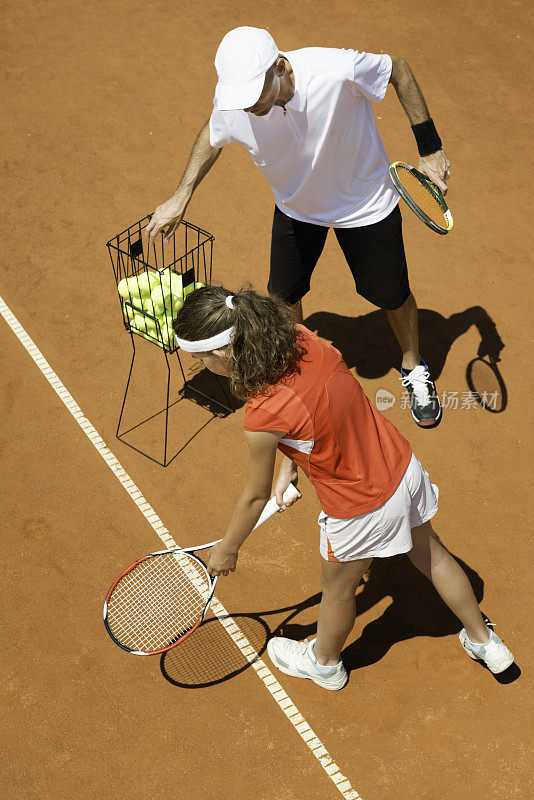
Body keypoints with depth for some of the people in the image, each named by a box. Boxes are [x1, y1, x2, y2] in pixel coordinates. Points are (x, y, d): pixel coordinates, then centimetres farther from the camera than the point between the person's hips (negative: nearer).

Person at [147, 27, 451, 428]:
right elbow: (212, 137, -2)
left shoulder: (338, 70, -39)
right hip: (295, 208, 3)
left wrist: (430, 147, -14)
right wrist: (181, 197, -7)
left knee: (391, 294, 9)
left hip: (367, 204, -2)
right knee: (282, 297, 9)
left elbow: (398, 67, -17)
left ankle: (414, 368, 41)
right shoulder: (232, 102, -28)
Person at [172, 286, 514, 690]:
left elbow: (255, 497, -14)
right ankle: (483, 641, 55)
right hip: (404, 467, 6)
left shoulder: (262, 418, -33)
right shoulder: (298, 336, -15)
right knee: (431, 554, 32)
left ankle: (325, 662, 57)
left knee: (338, 590, 25)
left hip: (363, 508, -6)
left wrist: (227, 549, 3)